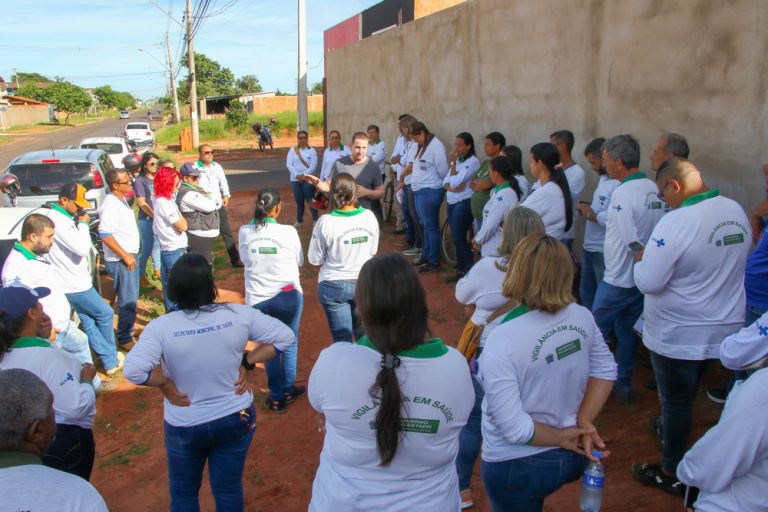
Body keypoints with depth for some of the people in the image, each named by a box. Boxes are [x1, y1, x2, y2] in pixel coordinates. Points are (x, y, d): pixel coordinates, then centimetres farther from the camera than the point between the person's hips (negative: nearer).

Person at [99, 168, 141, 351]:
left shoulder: (121, 200, 9)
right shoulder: (111, 205, -20)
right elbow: (105, 235, -26)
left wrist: (130, 254, 17)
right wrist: (125, 256, -22)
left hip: (129, 256, 9)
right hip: (121, 260, -9)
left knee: (131, 297, 20)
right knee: (127, 300, -2)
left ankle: (129, 327, 36)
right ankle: (125, 338, 9)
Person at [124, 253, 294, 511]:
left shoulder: (161, 327, -21)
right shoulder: (238, 314, -16)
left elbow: (133, 370, -33)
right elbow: (284, 335, -10)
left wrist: (165, 384, -15)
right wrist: (247, 363, -6)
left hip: (185, 426, -1)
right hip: (236, 418, 1)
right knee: (229, 490, 21)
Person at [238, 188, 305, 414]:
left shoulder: (244, 232, -8)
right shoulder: (288, 232, -15)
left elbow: (244, 259, 5)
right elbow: (299, 261, -2)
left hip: (257, 298, 2)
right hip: (288, 295, -2)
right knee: (289, 343, 18)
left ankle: (277, 395, 26)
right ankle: (288, 389, 32)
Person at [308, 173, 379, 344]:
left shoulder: (326, 222, -20)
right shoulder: (369, 217, -11)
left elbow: (315, 259, -10)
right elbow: (372, 251, 2)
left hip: (334, 286, -3)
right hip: (364, 283, 3)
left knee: (342, 340, 10)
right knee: (363, 335, 24)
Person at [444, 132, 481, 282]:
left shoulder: (472, 161, -14)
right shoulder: (457, 160, 12)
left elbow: (455, 182, -19)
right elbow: (446, 181, 7)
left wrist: (452, 164, -11)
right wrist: (450, 187, -14)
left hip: (464, 203, -8)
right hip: (452, 203, 8)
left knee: (459, 239, -7)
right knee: (457, 239, 12)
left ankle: (470, 272, 2)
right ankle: (461, 270, 20)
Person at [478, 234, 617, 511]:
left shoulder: (502, 341, -30)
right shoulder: (582, 316, -11)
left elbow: (514, 428, -28)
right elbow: (605, 370, 2)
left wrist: (561, 436, -12)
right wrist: (584, 423, -5)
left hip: (518, 467, -5)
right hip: (572, 456, 5)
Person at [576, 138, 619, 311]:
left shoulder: (618, 184, -22)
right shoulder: (603, 179, 11)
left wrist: (590, 214, -16)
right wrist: (587, 209, 3)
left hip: (604, 252, -10)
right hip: (589, 248, 10)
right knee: (585, 293, 22)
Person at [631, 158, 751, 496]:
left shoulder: (677, 222, -27)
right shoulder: (736, 211, -2)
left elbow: (648, 282, -25)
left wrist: (641, 259, -6)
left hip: (679, 337, -7)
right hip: (725, 329, 7)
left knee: (676, 403, 11)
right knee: (686, 397, 24)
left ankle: (671, 473, 28)